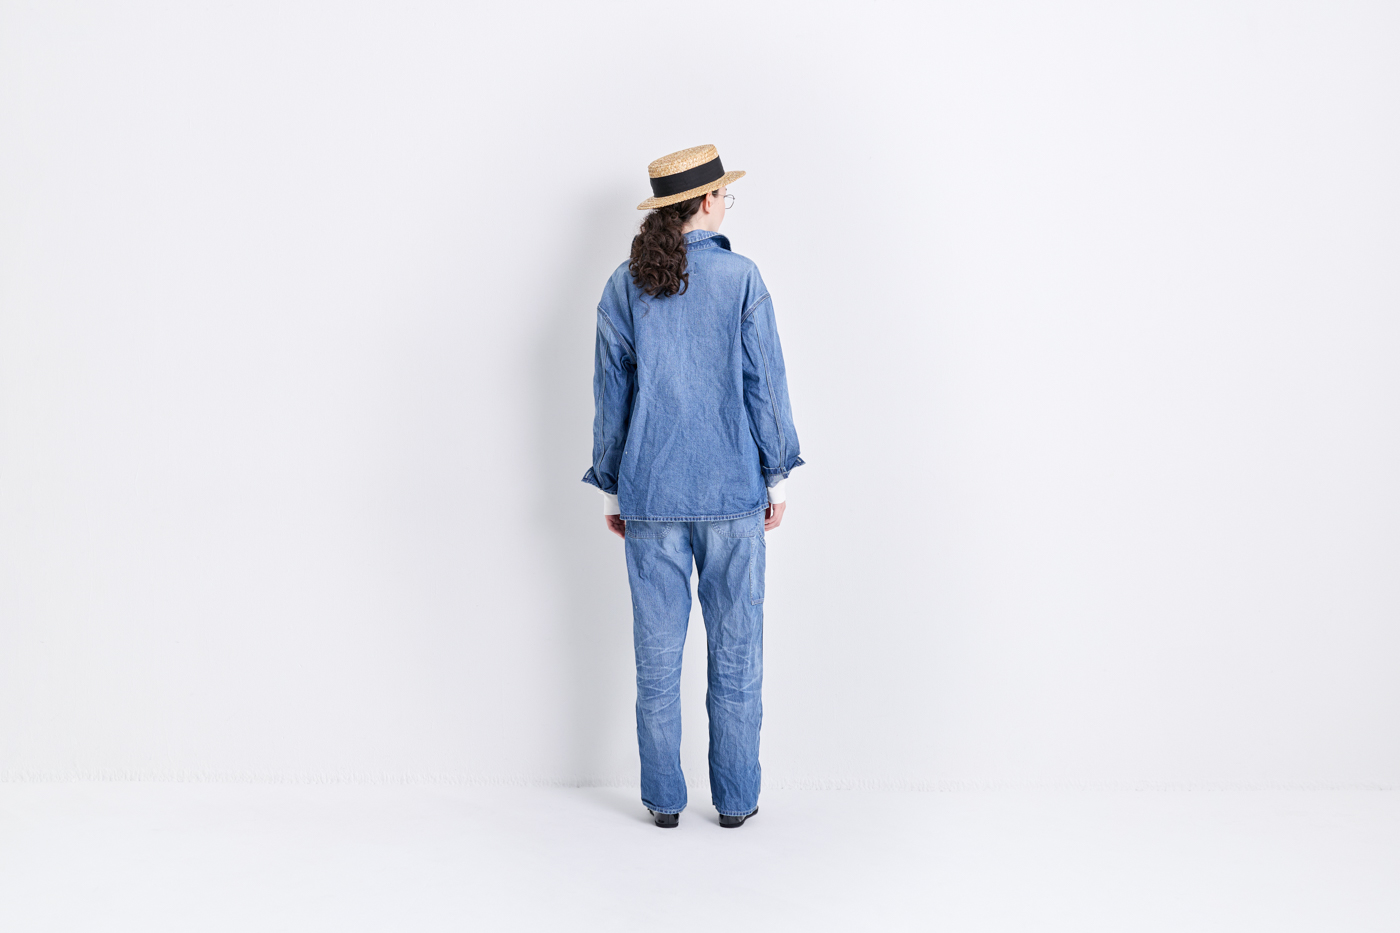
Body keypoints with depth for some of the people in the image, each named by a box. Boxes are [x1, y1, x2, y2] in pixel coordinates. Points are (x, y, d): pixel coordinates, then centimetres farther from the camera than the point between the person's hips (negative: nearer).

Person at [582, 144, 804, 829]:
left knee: (658, 650, 9)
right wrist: (777, 475, 6)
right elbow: (764, 381, -4)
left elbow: (610, 393, 4)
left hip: (650, 491, 2)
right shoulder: (740, 277, -6)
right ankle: (735, 798, 15)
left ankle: (663, 799, 17)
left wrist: (611, 488, 12)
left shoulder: (624, 287, 1)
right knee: (735, 647, 8)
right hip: (731, 490, -2)